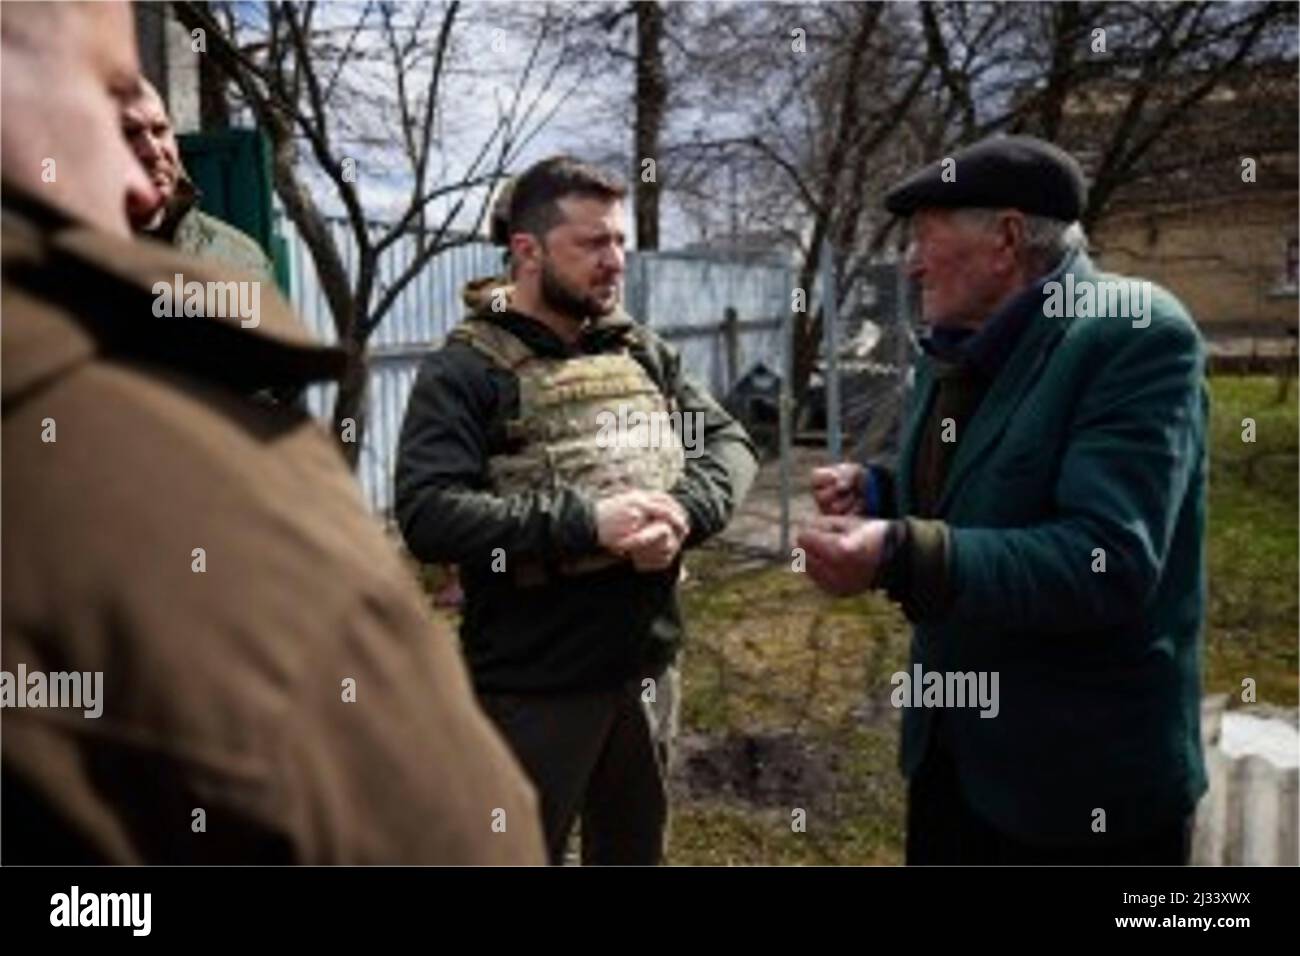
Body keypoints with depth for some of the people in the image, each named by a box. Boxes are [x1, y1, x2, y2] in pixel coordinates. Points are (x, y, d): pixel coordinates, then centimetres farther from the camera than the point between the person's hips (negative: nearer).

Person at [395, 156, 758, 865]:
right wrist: (585, 520, -28)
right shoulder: (466, 368, -12)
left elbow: (729, 441, 4)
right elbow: (426, 517, -23)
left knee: (635, 852, 23)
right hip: (531, 689, -5)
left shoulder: (644, 352, 6)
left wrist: (685, 511, -17)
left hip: (646, 670, 6)